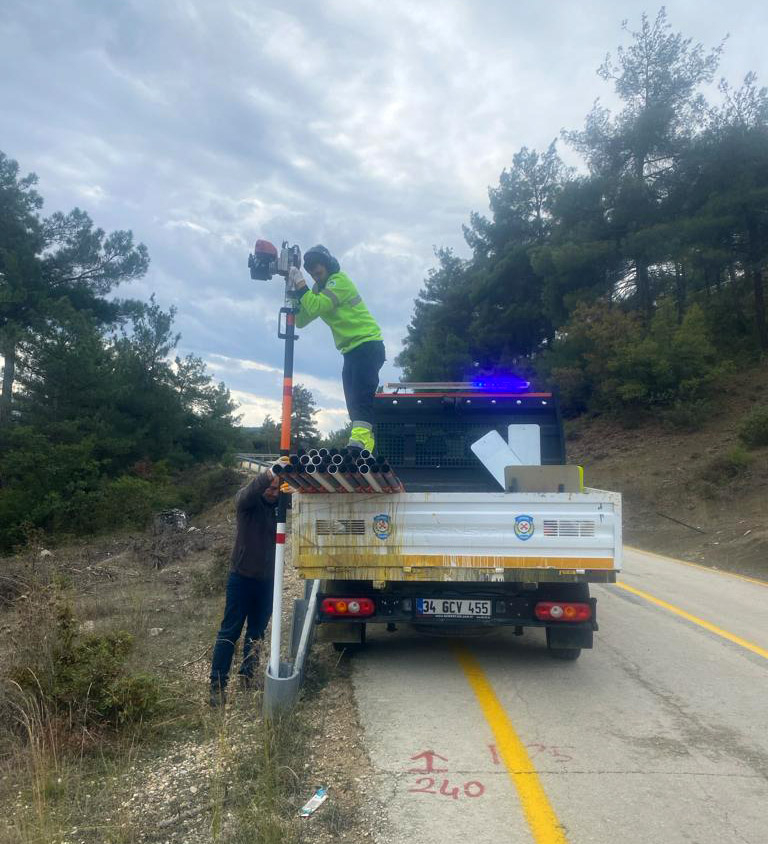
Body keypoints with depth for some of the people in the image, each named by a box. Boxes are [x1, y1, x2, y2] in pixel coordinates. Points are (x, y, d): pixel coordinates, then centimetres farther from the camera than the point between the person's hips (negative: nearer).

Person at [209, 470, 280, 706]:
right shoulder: (247, 501, -13)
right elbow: (248, 494, -35)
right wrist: (268, 475, -51)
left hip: (267, 579, 4)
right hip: (242, 577, -4)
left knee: (256, 631, 15)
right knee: (230, 631, 2)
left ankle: (247, 673, 32)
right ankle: (217, 684, 10)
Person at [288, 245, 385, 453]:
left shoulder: (339, 280, -7)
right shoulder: (320, 289, 19)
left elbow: (316, 307, -21)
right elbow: (301, 321, 10)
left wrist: (300, 284, -13)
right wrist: (295, 290, 0)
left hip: (367, 344, -10)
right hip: (351, 350, 10)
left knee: (362, 395, -25)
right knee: (355, 403, 5)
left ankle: (361, 440, -39)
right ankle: (369, 449, 7)